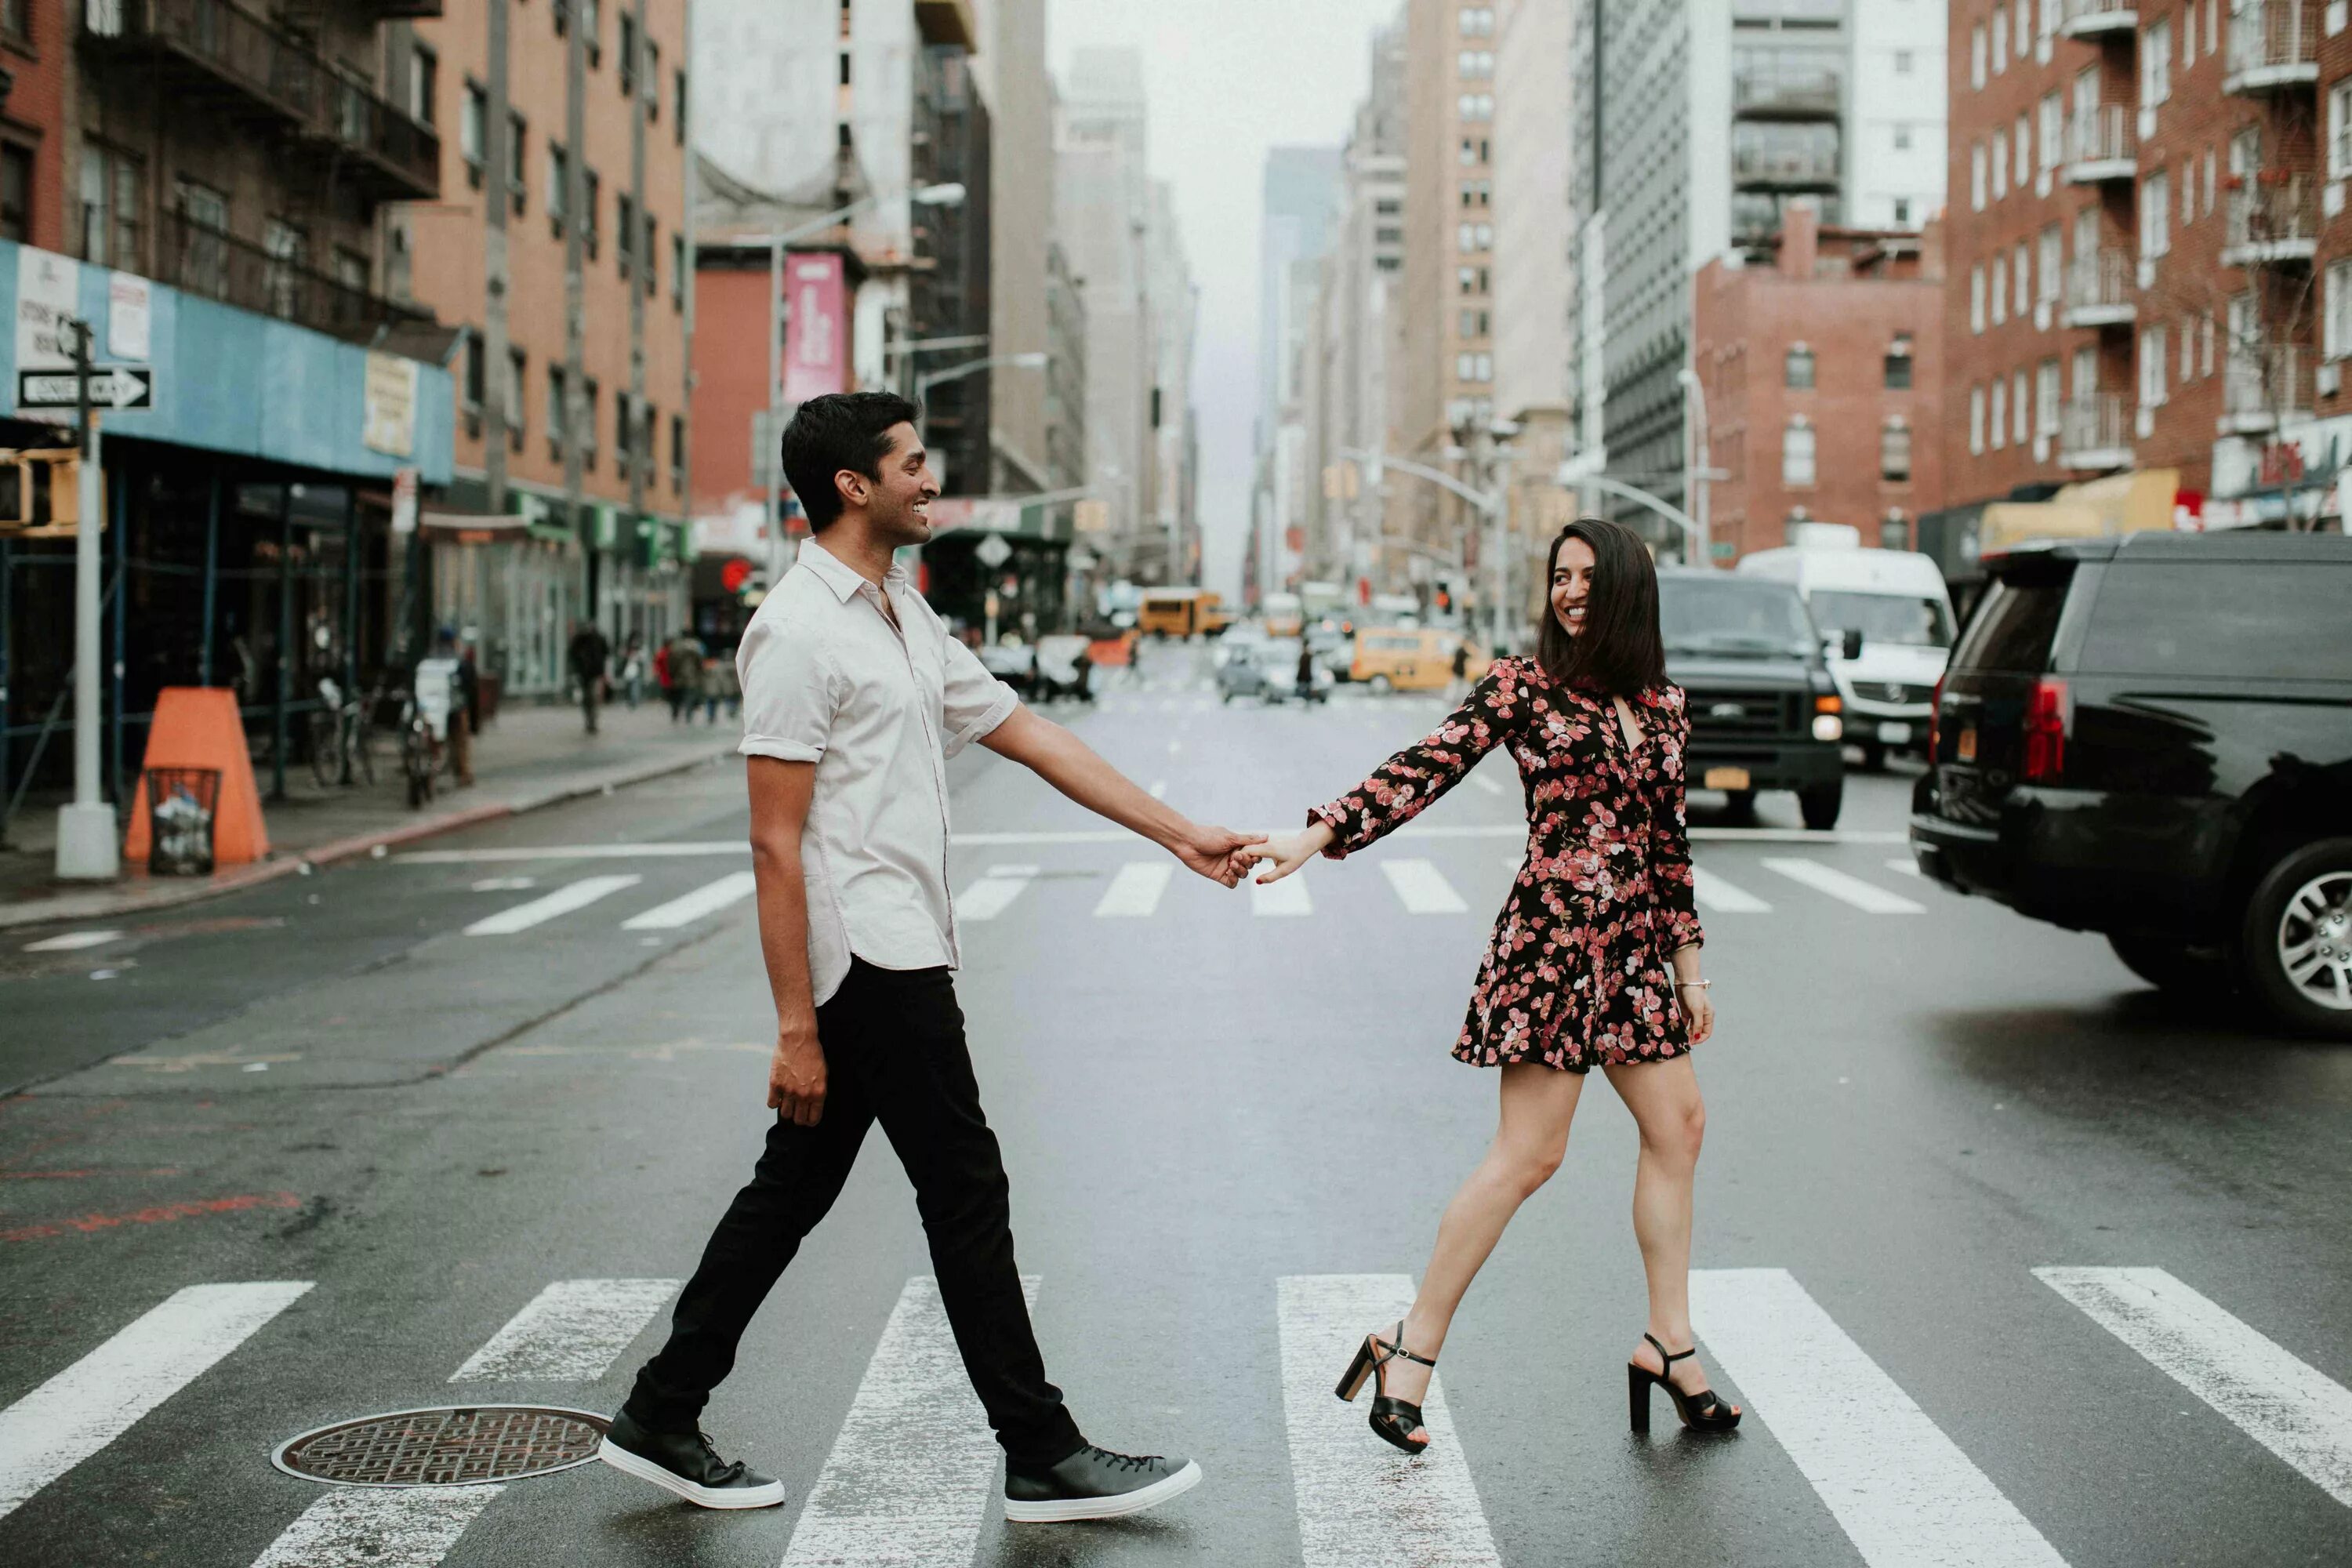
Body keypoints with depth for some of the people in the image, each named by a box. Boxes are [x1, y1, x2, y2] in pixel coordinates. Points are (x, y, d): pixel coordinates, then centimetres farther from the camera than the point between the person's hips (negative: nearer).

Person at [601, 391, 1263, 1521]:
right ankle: (1042, 1457, 9)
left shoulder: (906, 618, 16)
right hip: (872, 962, -9)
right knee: (966, 1194, -2)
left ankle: (661, 1421, 21)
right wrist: (796, 1027, -19)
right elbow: (776, 845, -17)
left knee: (792, 1191, 13)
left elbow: (1029, 736, 17)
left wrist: (1179, 835, 15)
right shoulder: (799, 632, -14)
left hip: (893, 959, 9)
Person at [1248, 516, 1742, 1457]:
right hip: (1554, 937, -7)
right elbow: (1426, 768, -12)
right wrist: (1319, 833, -23)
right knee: (1527, 1156, -8)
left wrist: (1688, 966, 18)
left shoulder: (1662, 703, 13)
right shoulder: (1524, 687, -3)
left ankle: (1668, 1343, 20)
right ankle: (1410, 1350, -1)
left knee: (1677, 1125, 8)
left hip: (1634, 947, 7)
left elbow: (1669, 840, 18)